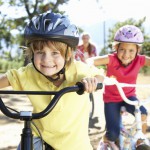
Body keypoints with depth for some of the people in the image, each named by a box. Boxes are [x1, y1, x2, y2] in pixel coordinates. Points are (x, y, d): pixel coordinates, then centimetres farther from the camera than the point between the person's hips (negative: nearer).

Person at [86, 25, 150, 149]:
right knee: (113, 134, -9)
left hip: (128, 96, 2)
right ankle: (107, 139, 30)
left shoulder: (139, 60, -17)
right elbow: (91, 61, -37)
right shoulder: (112, 59, -24)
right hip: (111, 98, -2)